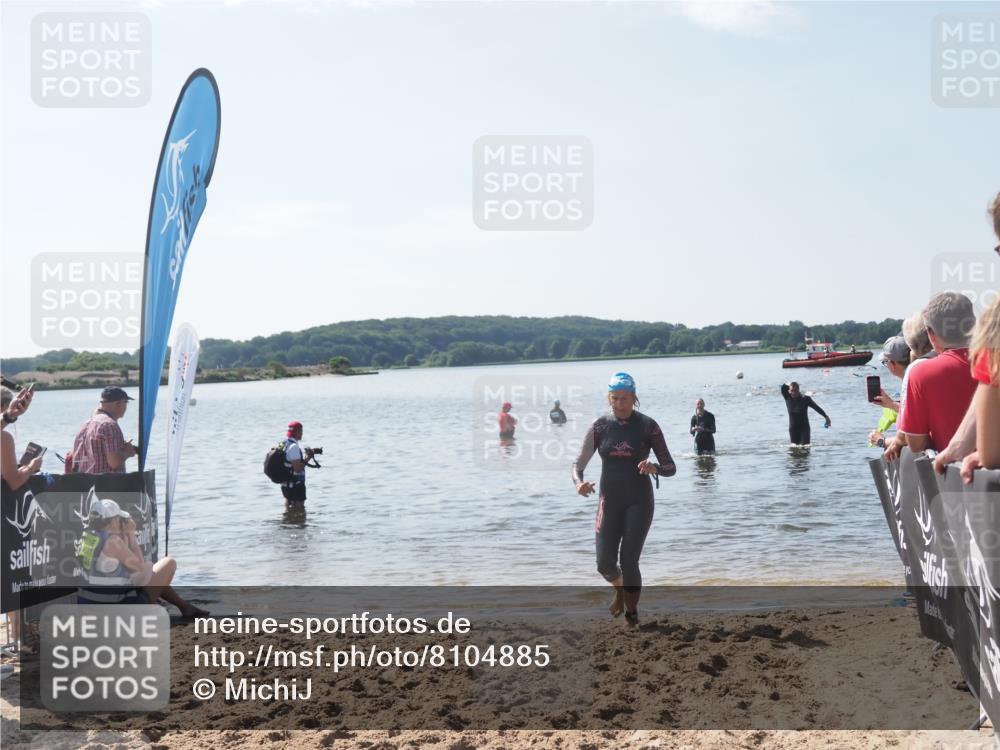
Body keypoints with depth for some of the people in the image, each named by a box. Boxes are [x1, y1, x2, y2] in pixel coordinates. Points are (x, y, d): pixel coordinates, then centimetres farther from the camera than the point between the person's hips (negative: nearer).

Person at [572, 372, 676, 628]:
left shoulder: (647, 426, -6)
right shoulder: (600, 426, 0)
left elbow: (671, 467, -5)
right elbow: (579, 463, 1)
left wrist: (654, 468, -28)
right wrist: (579, 483, -21)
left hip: (639, 503, -2)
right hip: (609, 502, 2)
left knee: (629, 561, -10)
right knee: (605, 563, -1)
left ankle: (631, 612, 13)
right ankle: (620, 588, 35)